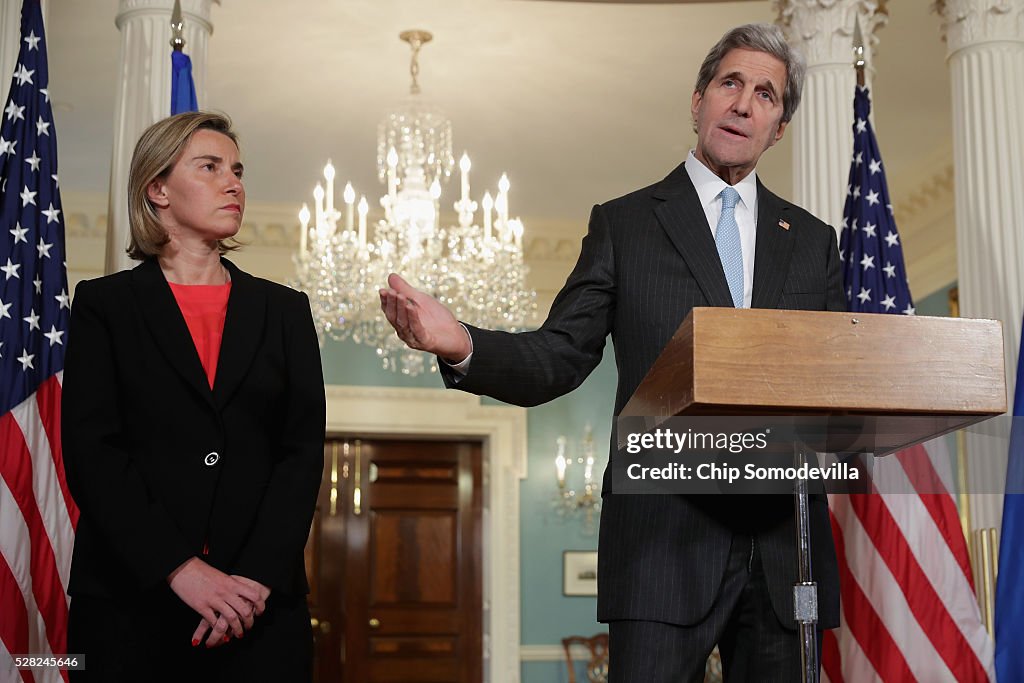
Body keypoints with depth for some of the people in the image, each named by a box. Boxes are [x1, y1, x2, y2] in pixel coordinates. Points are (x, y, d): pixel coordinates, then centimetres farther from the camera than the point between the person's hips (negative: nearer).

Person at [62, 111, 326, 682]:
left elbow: (304, 451, 2)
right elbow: (90, 450, -4)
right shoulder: (106, 305, 5)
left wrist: (257, 577, -11)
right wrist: (180, 570, -15)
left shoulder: (284, 310, 11)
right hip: (131, 600, -1)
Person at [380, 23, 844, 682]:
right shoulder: (624, 224, 8)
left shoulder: (813, 240, 16)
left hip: (783, 546, 3)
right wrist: (462, 345, -19)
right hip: (665, 542, -3)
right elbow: (559, 359, 1)